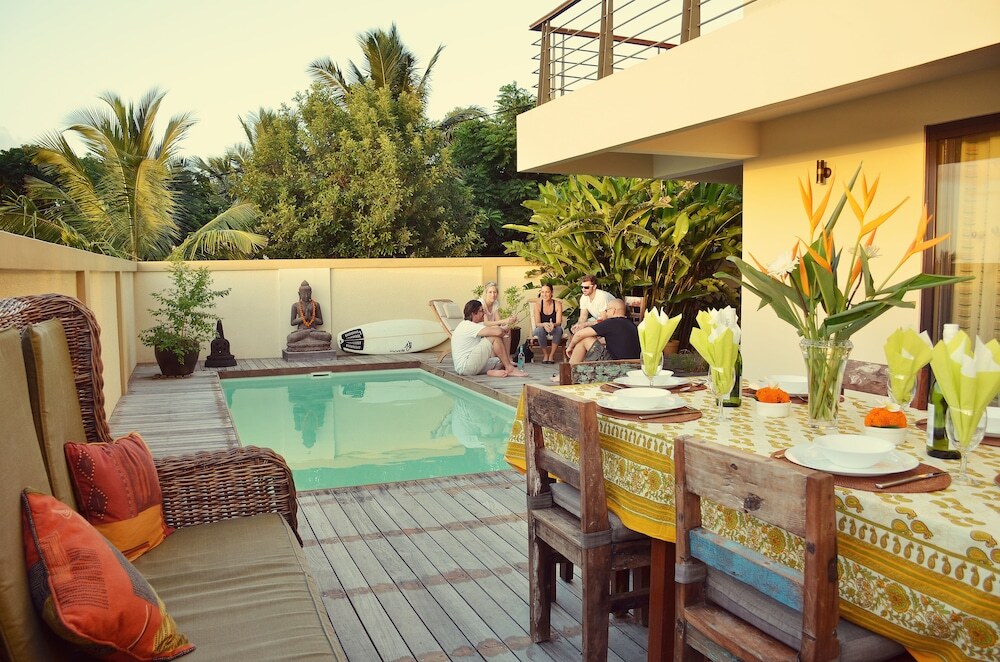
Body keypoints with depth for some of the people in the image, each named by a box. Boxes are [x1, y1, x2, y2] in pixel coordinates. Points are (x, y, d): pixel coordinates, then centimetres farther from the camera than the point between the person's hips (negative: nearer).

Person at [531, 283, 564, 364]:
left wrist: (553, 325, -42)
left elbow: (559, 322, -18)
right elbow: (537, 323, -17)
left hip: (554, 329, 0)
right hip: (541, 328, 0)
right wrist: (544, 324, -41)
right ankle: (545, 354, -14)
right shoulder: (537, 305, -13)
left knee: (559, 329, -34)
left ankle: (552, 354, -18)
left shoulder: (557, 304, -12)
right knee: (540, 330, -35)